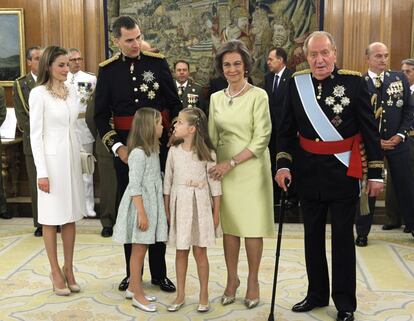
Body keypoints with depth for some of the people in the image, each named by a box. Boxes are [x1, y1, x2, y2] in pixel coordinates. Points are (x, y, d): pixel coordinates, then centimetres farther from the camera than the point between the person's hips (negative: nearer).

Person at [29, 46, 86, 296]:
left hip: (72, 156, 5)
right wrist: (42, 172, -13)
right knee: (52, 218, 4)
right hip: (52, 158, -5)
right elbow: (36, 134, -10)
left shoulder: (72, 91, 8)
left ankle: (69, 269, 21)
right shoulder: (39, 93, -8)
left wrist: (79, 157, 10)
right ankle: (56, 271, 15)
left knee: (71, 216, 9)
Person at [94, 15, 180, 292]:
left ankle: (159, 273, 19)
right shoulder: (108, 70, 1)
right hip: (125, 147, 1)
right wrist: (116, 146, -8)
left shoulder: (157, 62, 0)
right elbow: (101, 114, 3)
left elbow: (175, 103, 4)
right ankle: (132, 272, 22)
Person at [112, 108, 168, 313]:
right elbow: (135, 186, -20)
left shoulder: (153, 150, 12)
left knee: (141, 249, 15)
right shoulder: (138, 153, -17)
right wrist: (141, 213, -22)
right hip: (140, 205, -9)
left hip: (151, 204, 9)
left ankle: (133, 287, 28)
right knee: (139, 250, 0)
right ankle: (138, 295, 9)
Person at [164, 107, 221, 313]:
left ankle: (204, 295, 19)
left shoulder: (207, 153, -7)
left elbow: (215, 185, -3)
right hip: (179, 204, 3)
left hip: (200, 205, -2)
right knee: (181, 251, 10)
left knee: (199, 251, 4)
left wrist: (216, 214, -2)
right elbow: (168, 183, 6)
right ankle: (180, 294, 22)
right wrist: (166, 210, 5)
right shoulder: (174, 151, 1)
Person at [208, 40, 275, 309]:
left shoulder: (258, 95, -7)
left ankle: (253, 281, 19)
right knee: (229, 225, 10)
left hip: (251, 168, -4)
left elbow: (261, 139, -12)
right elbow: (213, 138, 12)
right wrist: (217, 166, 1)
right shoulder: (216, 98, 8)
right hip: (224, 169, 4)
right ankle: (232, 279, 24)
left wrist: (232, 162, -17)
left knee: (253, 226, 4)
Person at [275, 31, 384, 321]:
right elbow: (287, 129, 3)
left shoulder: (354, 82, -8)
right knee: (313, 235, 14)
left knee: (343, 236, 7)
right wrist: (283, 164, -8)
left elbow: (370, 130, -7)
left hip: (343, 171, -3)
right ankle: (317, 294, 32)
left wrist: (375, 172, -8)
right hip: (309, 171, 3)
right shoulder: (297, 83, -1)